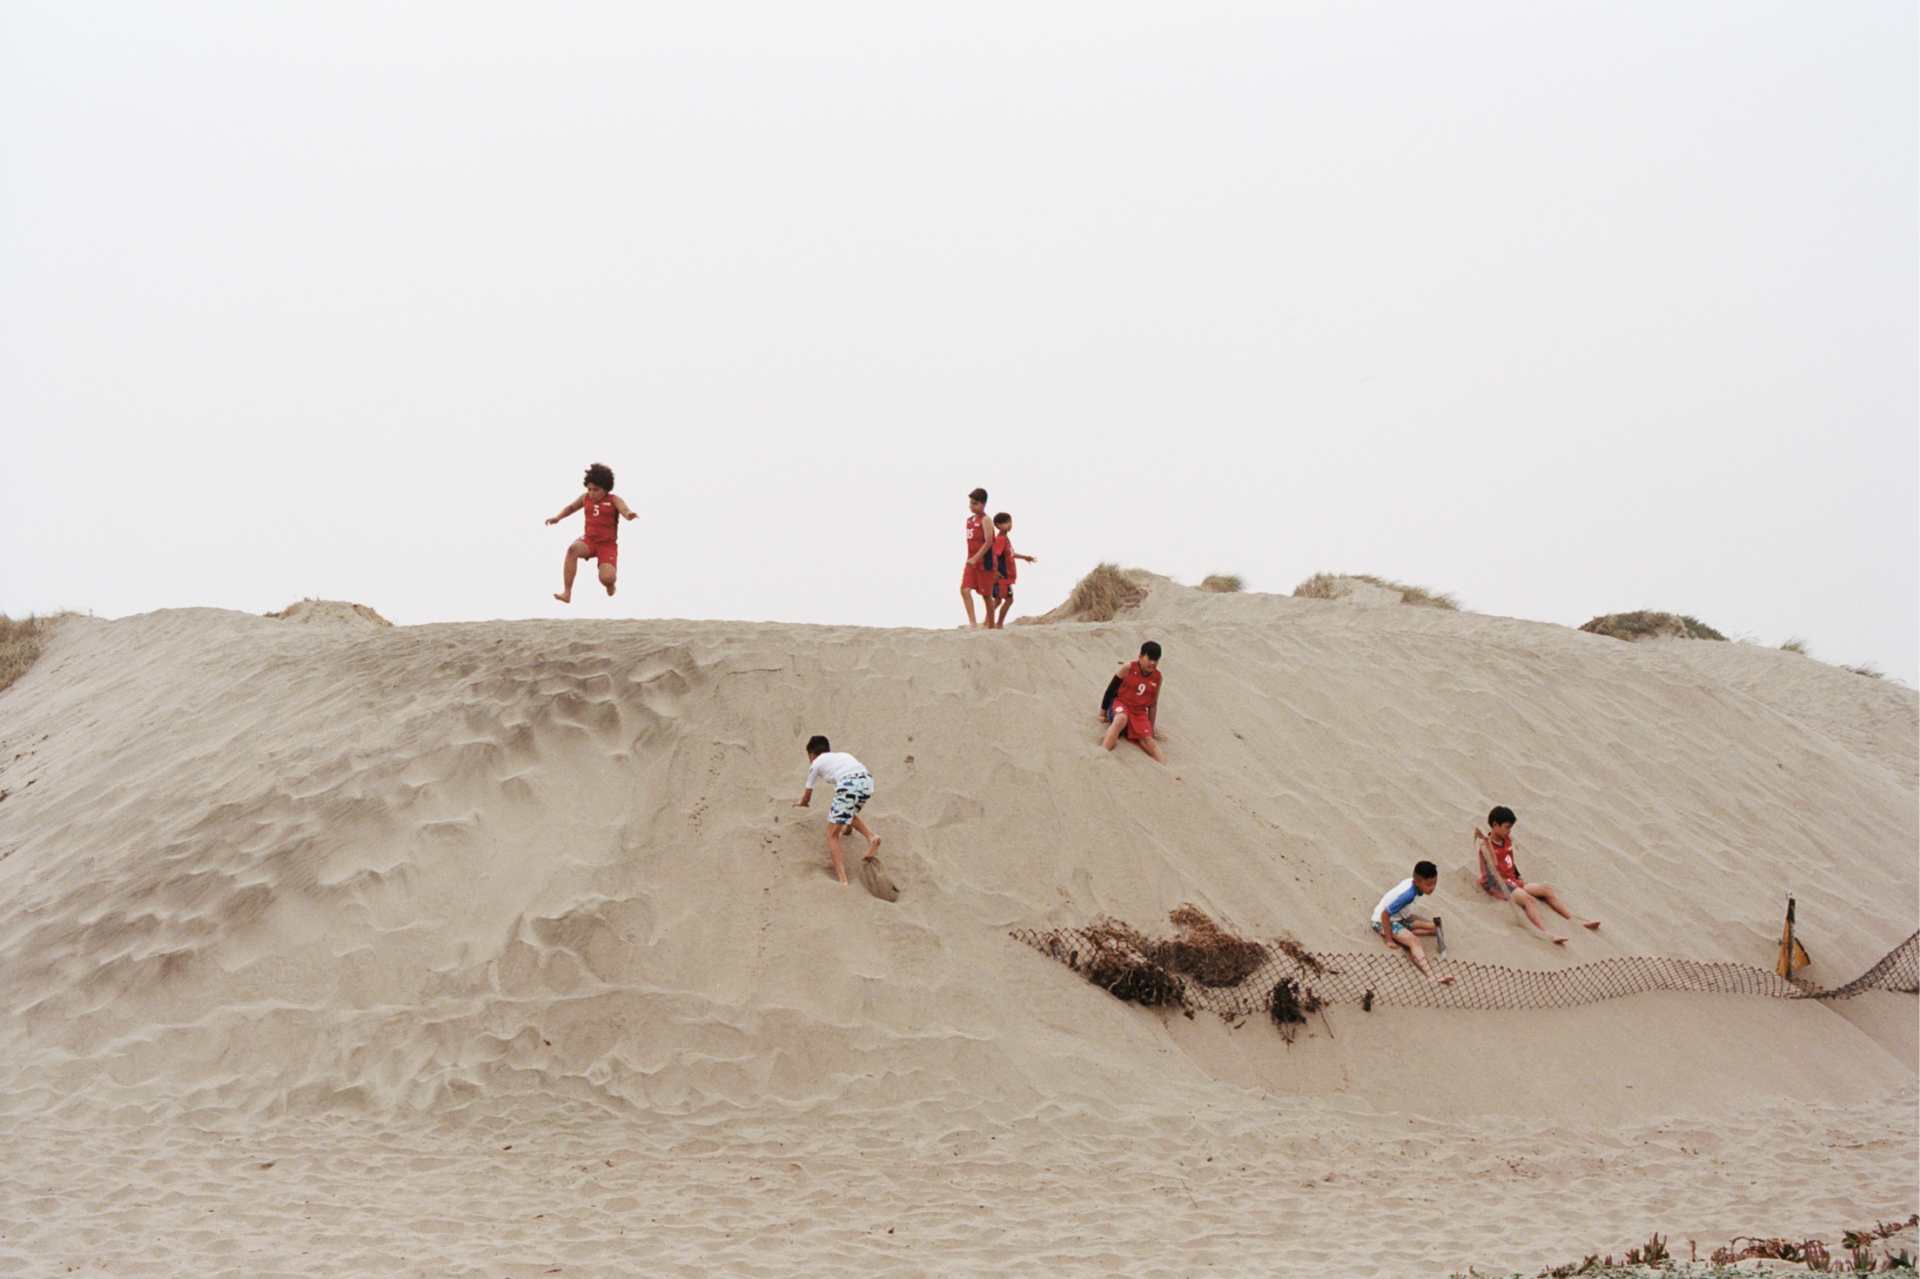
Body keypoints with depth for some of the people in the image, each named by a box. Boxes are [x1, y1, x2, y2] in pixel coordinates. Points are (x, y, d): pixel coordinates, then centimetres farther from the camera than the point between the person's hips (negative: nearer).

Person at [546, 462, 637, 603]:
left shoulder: (614, 500, -2)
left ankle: (609, 584, 22)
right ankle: (567, 593, -33)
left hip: (608, 544, -3)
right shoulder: (585, 498, 9)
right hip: (589, 540, 3)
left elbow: (625, 510, -20)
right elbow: (571, 507, 26)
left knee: (607, 579, -23)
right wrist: (558, 517, 12)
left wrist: (629, 515, -44)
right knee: (573, 549, -34)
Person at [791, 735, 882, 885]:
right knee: (849, 814, 35)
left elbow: (807, 795, 30)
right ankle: (871, 837, 8)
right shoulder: (841, 755, 38)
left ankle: (842, 879, -10)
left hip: (848, 784, -6)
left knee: (832, 834, 3)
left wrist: (802, 802, 57)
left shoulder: (816, 763, 23)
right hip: (867, 779, 6)